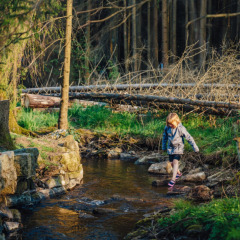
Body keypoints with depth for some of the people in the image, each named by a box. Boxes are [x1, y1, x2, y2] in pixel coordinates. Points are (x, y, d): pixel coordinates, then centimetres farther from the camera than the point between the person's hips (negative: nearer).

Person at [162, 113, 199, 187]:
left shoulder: (181, 129, -20)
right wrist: (164, 146, 22)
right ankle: (178, 173, 37)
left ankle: (173, 179, -16)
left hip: (178, 148, -5)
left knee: (175, 161, -17)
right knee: (172, 163, 10)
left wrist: (195, 147, -11)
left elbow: (189, 138, -14)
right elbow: (164, 136, 13)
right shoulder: (167, 128, -6)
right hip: (170, 148, 5)